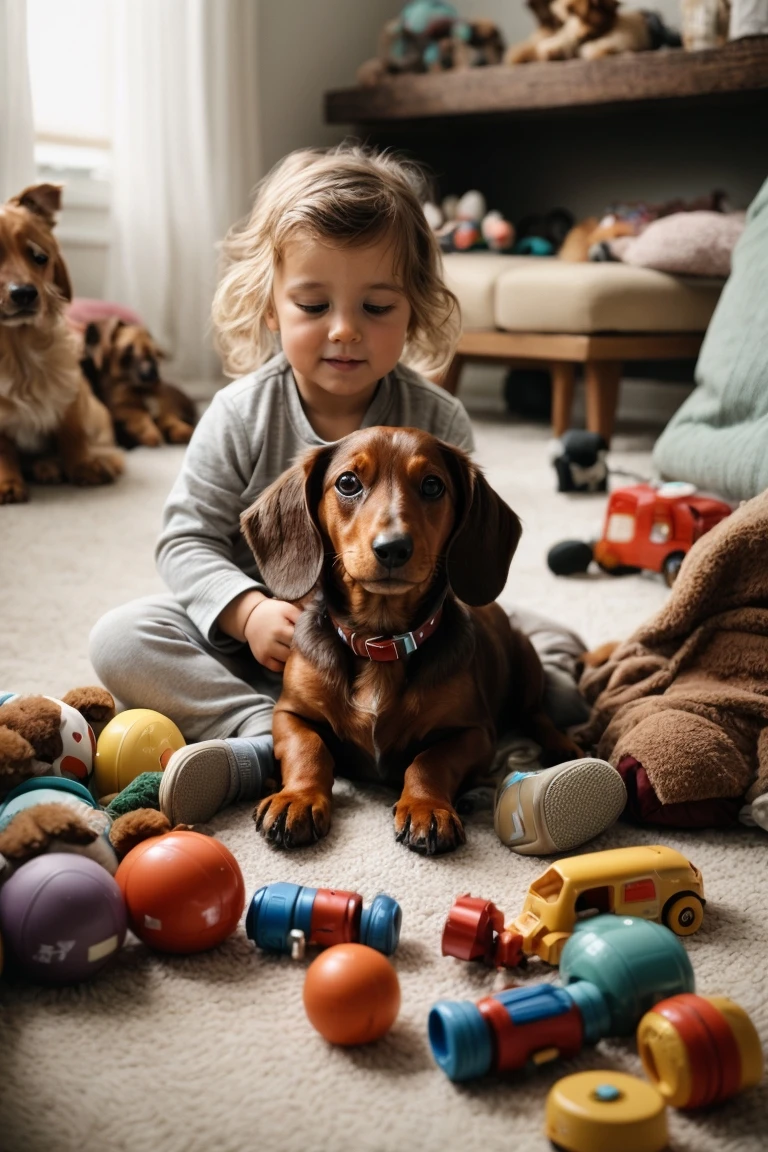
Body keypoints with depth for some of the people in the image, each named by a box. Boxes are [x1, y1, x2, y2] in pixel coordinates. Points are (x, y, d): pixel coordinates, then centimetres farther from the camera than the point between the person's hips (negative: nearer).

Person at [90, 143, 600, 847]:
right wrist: (248, 609, -25)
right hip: (263, 639, 0)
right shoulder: (242, 415, -8)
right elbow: (188, 539, -6)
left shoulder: (437, 422, -8)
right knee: (121, 638, -20)